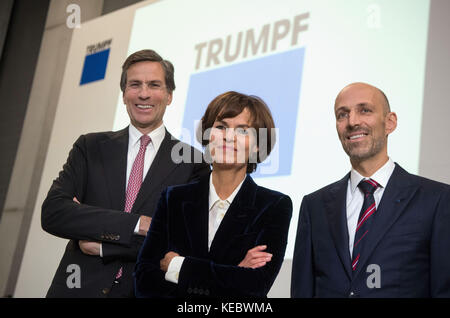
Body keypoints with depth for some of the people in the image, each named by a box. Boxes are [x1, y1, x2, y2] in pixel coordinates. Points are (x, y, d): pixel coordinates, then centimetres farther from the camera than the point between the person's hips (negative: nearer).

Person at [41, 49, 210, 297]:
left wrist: (103, 245, -13)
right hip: (79, 288, 2)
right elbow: (52, 212, -10)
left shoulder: (193, 163, -3)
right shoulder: (90, 147, 2)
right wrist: (138, 223, -20)